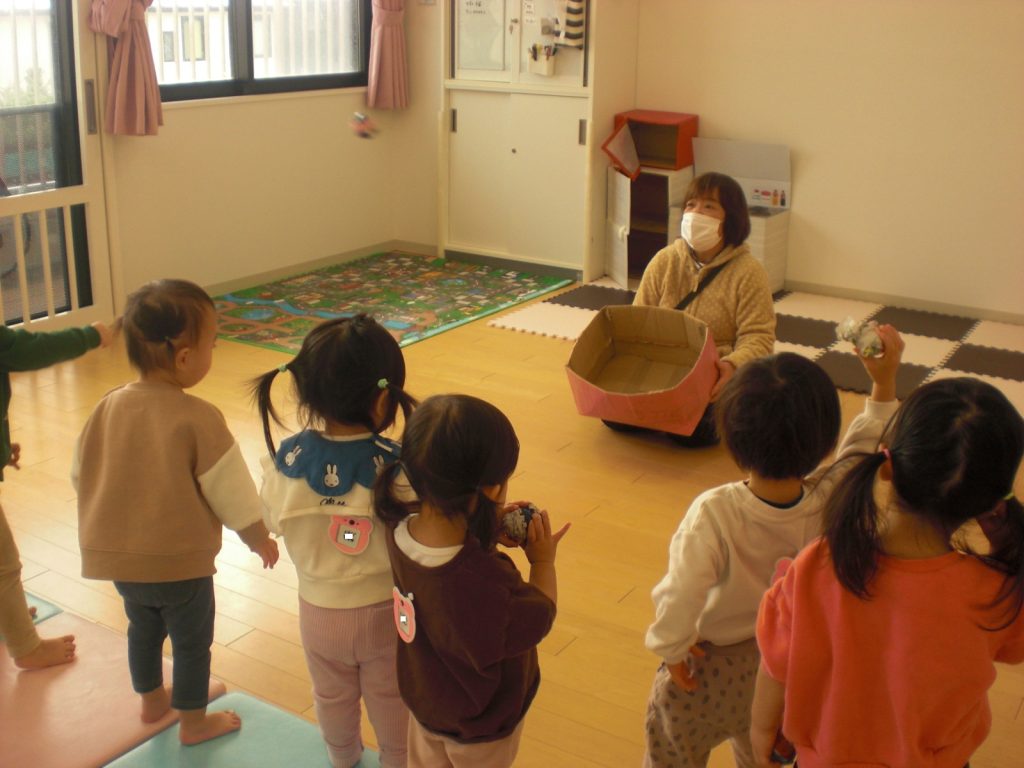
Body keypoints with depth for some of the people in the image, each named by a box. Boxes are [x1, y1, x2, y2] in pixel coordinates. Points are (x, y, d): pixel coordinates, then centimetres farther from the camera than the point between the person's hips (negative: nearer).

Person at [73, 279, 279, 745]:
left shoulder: (109, 406, -6)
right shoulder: (198, 419, -24)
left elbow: (81, 474, 6)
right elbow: (232, 493, -16)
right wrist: (260, 540, 1)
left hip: (117, 556, 6)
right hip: (180, 562, -6)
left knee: (143, 627, 28)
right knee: (191, 642, 16)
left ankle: (152, 700, 49)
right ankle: (194, 722, 34)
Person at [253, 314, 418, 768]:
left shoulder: (285, 461, -21)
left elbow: (273, 522, -3)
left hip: (319, 609, 3)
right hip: (385, 610, -3)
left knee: (332, 696, 30)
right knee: (391, 702, 24)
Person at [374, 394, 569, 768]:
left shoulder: (401, 529, -27)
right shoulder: (482, 583, -48)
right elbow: (538, 621, -25)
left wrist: (487, 529, -13)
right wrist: (543, 562, -9)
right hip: (480, 725, -5)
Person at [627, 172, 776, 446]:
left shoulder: (748, 272, -6)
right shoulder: (664, 261, 6)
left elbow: (758, 337, -11)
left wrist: (733, 365, -32)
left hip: (714, 376, -3)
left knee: (689, 429, -31)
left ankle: (717, 415, 5)